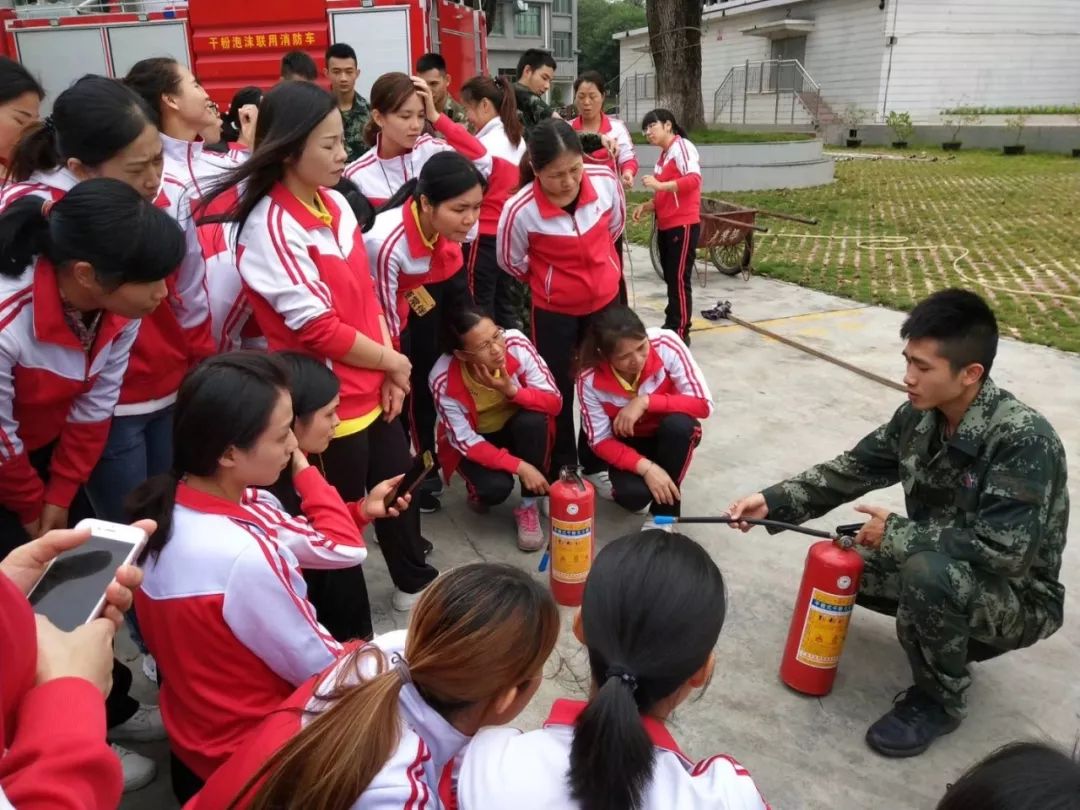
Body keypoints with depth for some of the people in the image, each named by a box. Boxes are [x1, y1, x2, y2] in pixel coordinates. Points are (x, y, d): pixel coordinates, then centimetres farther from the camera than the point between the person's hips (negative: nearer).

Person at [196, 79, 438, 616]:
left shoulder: (336, 204, 4)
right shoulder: (271, 226, -20)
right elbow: (318, 328, -22)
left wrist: (390, 369, -2)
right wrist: (392, 362, -10)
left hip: (374, 389, 8)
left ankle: (415, 581, 46)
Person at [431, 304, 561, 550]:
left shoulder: (516, 343, -28)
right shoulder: (444, 379, -30)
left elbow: (554, 401, -22)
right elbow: (465, 441, -21)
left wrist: (512, 391, -40)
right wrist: (519, 466, -31)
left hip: (521, 428, 2)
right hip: (474, 441, -2)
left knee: (533, 419, -32)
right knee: (496, 488, -29)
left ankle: (528, 507, -12)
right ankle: (478, 489, 11)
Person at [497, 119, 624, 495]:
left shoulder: (606, 181, -18)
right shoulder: (520, 210, -27)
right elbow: (511, 262, -8)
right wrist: (548, 278, 7)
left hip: (606, 299, 4)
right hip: (553, 310, -3)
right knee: (558, 393, 8)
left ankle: (595, 465, 34)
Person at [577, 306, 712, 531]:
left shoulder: (666, 344, -28)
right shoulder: (590, 380, -25)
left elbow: (703, 404, -26)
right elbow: (601, 441, -17)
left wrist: (646, 401, -35)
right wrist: (646, 467, -31)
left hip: (672, 435, 1)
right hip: (628, 442, 0)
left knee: (679, 424, -35)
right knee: (632, 495, -29)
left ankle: (663, 514, -14)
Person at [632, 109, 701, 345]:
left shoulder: (682, 147, -8)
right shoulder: (664, 155, 17)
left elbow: (694, 179, -25)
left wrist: (659, 185, -28)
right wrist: (647, 206, 6)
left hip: (683, 225, -9)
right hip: (665, 226, 9)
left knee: (680, 279, -5)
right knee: (670, 278, 15)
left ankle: (681, 333, 2)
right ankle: (670, 326, 25)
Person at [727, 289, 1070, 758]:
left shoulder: (1023, 439, -31)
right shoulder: (920, 415, -10)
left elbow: (1004, 551, -36)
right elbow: (854, 469, -1)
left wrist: (896, 534, -25)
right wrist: (773, 501, -13)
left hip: (1020, 597, -7)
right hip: (941, 567, 7)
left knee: (928, 572, -36)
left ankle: (938, 700, -9)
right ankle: (948, 631, 16)